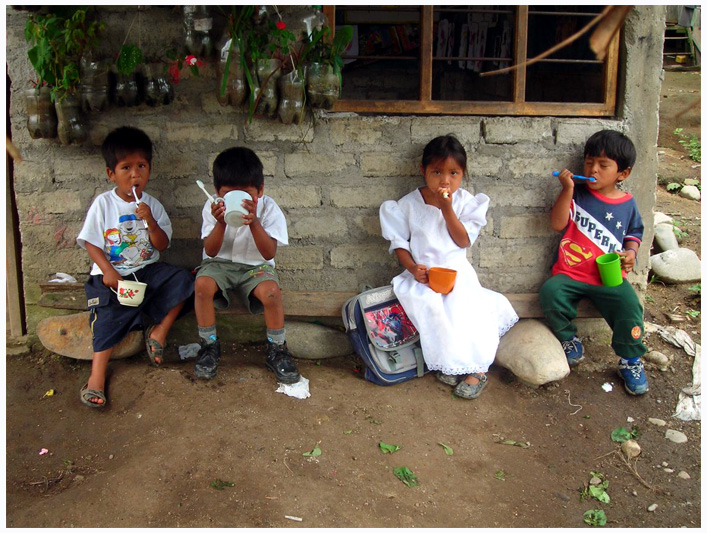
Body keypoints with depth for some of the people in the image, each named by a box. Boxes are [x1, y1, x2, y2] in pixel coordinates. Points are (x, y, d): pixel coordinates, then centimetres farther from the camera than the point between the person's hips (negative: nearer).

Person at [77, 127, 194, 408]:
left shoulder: (152, 205, 5)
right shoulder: (103, 204, -2)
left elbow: (162, 245, 1)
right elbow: (91, 243, -4)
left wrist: (150, 221, -17)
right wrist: (107, 271, -18)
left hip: (148, 270, 3)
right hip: (112, 274, -3)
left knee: (182, 279, -20)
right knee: (110, 316, -21)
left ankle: (159, 331, -9)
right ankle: (97, 376, -17)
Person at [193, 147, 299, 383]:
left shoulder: (268, 208, -12)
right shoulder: (213, 208, -9)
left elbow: (269, 253, -19)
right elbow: (211, 252, -11)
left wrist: (254, 222, -34)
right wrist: (220, 223, -28)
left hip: (255, 266, -1)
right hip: (220, 263, 1)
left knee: (271, 290, -32)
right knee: (202, 284, -31)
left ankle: (276, 350, -9)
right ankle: (209, 345, -8)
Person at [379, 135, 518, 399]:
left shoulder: (465, 201, 2)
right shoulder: (408, 204, 0)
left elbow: (464, 241, -4)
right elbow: (399, 242, 3)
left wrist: (447, 209, -14)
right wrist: (412, 267, -14)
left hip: (456, 270, 0)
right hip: (422, 273, 0)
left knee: (462, 305, -29)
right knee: (431, 305, -31)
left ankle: (477, 367, -16)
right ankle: (448, 362, -16)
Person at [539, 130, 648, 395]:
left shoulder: (627, 204, 8)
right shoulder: (577, 194, 3)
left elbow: (634, 233, 21)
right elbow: (558, 224, -8)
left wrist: (630, 251, 0)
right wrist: (567, 190, -16)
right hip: (570, 273, 0)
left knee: (630, 306, -25)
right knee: (550, 293, -29)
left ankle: (630, 360, 3)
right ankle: (570, 341, 1)